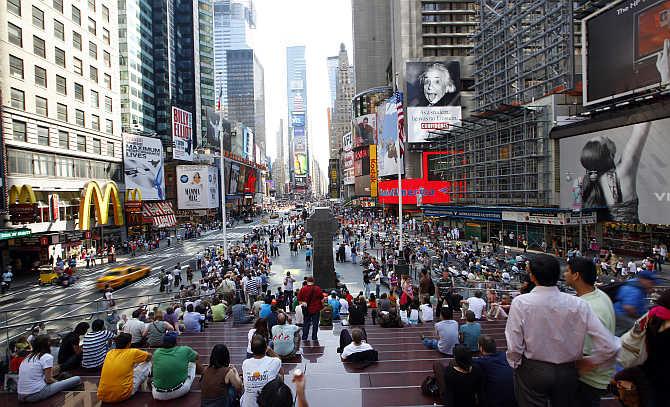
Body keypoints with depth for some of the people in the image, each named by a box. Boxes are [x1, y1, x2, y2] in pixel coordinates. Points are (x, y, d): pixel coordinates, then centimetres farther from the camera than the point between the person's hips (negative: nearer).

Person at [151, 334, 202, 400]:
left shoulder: (156, 352, 2)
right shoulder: (185, 350, -5)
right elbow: (196, 356, 16)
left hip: (158, 395, 3)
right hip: (180, 391, -3)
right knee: (193, 362, 17)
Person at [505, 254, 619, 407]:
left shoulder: (521, 302, -19)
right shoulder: (578, 304, -13)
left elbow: (514, 347, -16)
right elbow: (610, 347, -12)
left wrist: (515, 365, 4)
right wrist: (587, 362, 5)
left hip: (532, 371, -3)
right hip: (567, 373, 3)